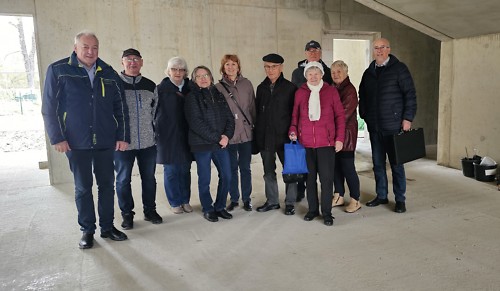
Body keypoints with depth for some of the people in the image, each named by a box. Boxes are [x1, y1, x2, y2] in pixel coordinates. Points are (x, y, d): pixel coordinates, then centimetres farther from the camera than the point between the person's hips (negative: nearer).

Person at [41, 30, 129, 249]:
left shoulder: (109, 73, 5)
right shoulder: (58, 70, -2)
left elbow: (121, 107, 7)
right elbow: (50, 107, -2)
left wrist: (123, 136, 1)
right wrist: (57, 138, -8)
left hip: (106, 141, 3)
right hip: (76, 142, -2)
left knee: (107, 185, 9)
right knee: (83, 187, 8)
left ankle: (107, 227, 24)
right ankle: (87, 230, 22)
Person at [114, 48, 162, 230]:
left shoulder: (150, 86, 8)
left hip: (148, 142, 3)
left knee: (149, 178, 12)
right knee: (123, 179, 6)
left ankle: (150, 210, 27)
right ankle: (127, 214, 22)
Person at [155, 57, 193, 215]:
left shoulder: (190, 89, 7)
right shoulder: (161, 89, 0)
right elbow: (153, 111, 1)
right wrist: (159, 127, -4)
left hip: (186, 136, 2)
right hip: (168, 136, -2)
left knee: (185, 169, 8)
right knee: (171, 170, 4)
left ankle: (185, 200, 23)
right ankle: (175, 203, 18)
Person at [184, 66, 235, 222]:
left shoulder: (218, 95, 12)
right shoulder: (192, 97, -2)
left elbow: (229, 117, 8)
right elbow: (196, 123, -12)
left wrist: (227, 135, -10)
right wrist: (217, 138, -15)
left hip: (222, 143, 4)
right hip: (202, 144, -4)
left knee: (226, 176, 4)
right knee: (204, 179, 4)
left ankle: (220, 207, 23)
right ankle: (208, 209, 22)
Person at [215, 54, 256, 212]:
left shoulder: (247, 84, 4)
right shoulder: (218, 87, 0)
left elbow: (252, 107, 7)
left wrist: (251, 125, 4)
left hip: (245, 133, 1)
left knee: (245, 167, 8)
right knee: (231, 168, 9)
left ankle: (246, 198, 22)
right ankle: (234, 198, 24)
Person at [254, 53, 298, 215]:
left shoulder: (290, 88, -3)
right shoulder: (261, 88, 10)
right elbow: (257, 112, 12)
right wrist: (258, 135, 8)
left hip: (284, 137, -4)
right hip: (265, 138, 4)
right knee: (268, 172, 13)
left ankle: (290, 203, 20)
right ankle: (272, 201, 27)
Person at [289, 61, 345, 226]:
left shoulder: (331, 91, 2)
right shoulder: (300, 93, 6)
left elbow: (340, 115, 3)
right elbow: (295, 115, 14)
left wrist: (339, 138, -2)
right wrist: (293, 131, -2)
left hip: (326, 142, -2)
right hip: (306, 143, 2)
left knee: (326, 178, 0)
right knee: (310, 177, 10)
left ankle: (327, 212, 12)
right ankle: (313, 209, 24)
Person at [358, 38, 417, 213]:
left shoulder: (399, 69, -2)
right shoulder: (369, 72, 14)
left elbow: (410, 94, -5)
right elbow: (362, 96, 22)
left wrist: (407, 118, -11)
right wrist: (364, 116, 13)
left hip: (394, 126, -5)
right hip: (374, 126, 5)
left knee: (396, 163, 1)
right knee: (378, 163, 10)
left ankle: (400, 200, 12)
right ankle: (381, 196, 23)